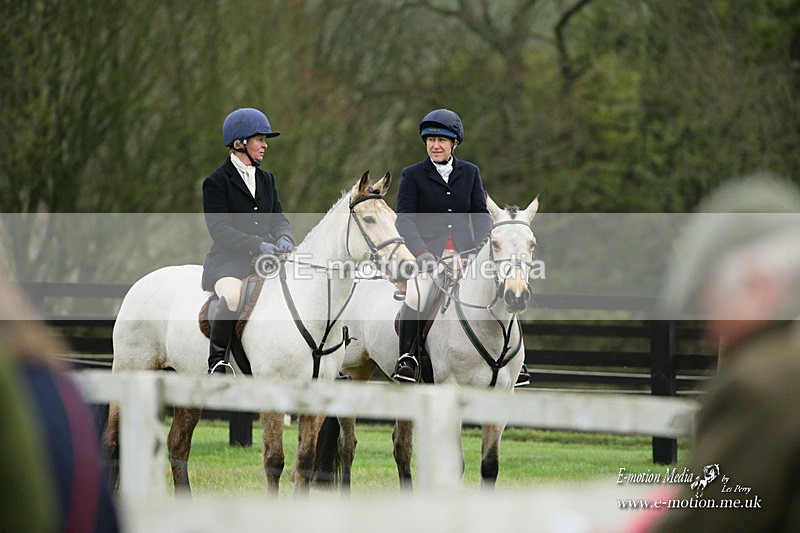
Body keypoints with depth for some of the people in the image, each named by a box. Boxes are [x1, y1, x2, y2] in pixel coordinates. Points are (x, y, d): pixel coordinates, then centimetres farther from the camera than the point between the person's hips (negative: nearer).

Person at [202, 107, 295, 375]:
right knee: (233, 295, -37)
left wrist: (284, 238, -10)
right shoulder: (217, 182, -2)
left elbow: (279, 219, 15)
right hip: (227, 261, -6)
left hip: (265, 260, 6)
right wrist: (257, 245, -23)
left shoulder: (266, 179, 19)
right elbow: (219, 228, -11)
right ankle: (217, 359, -18)